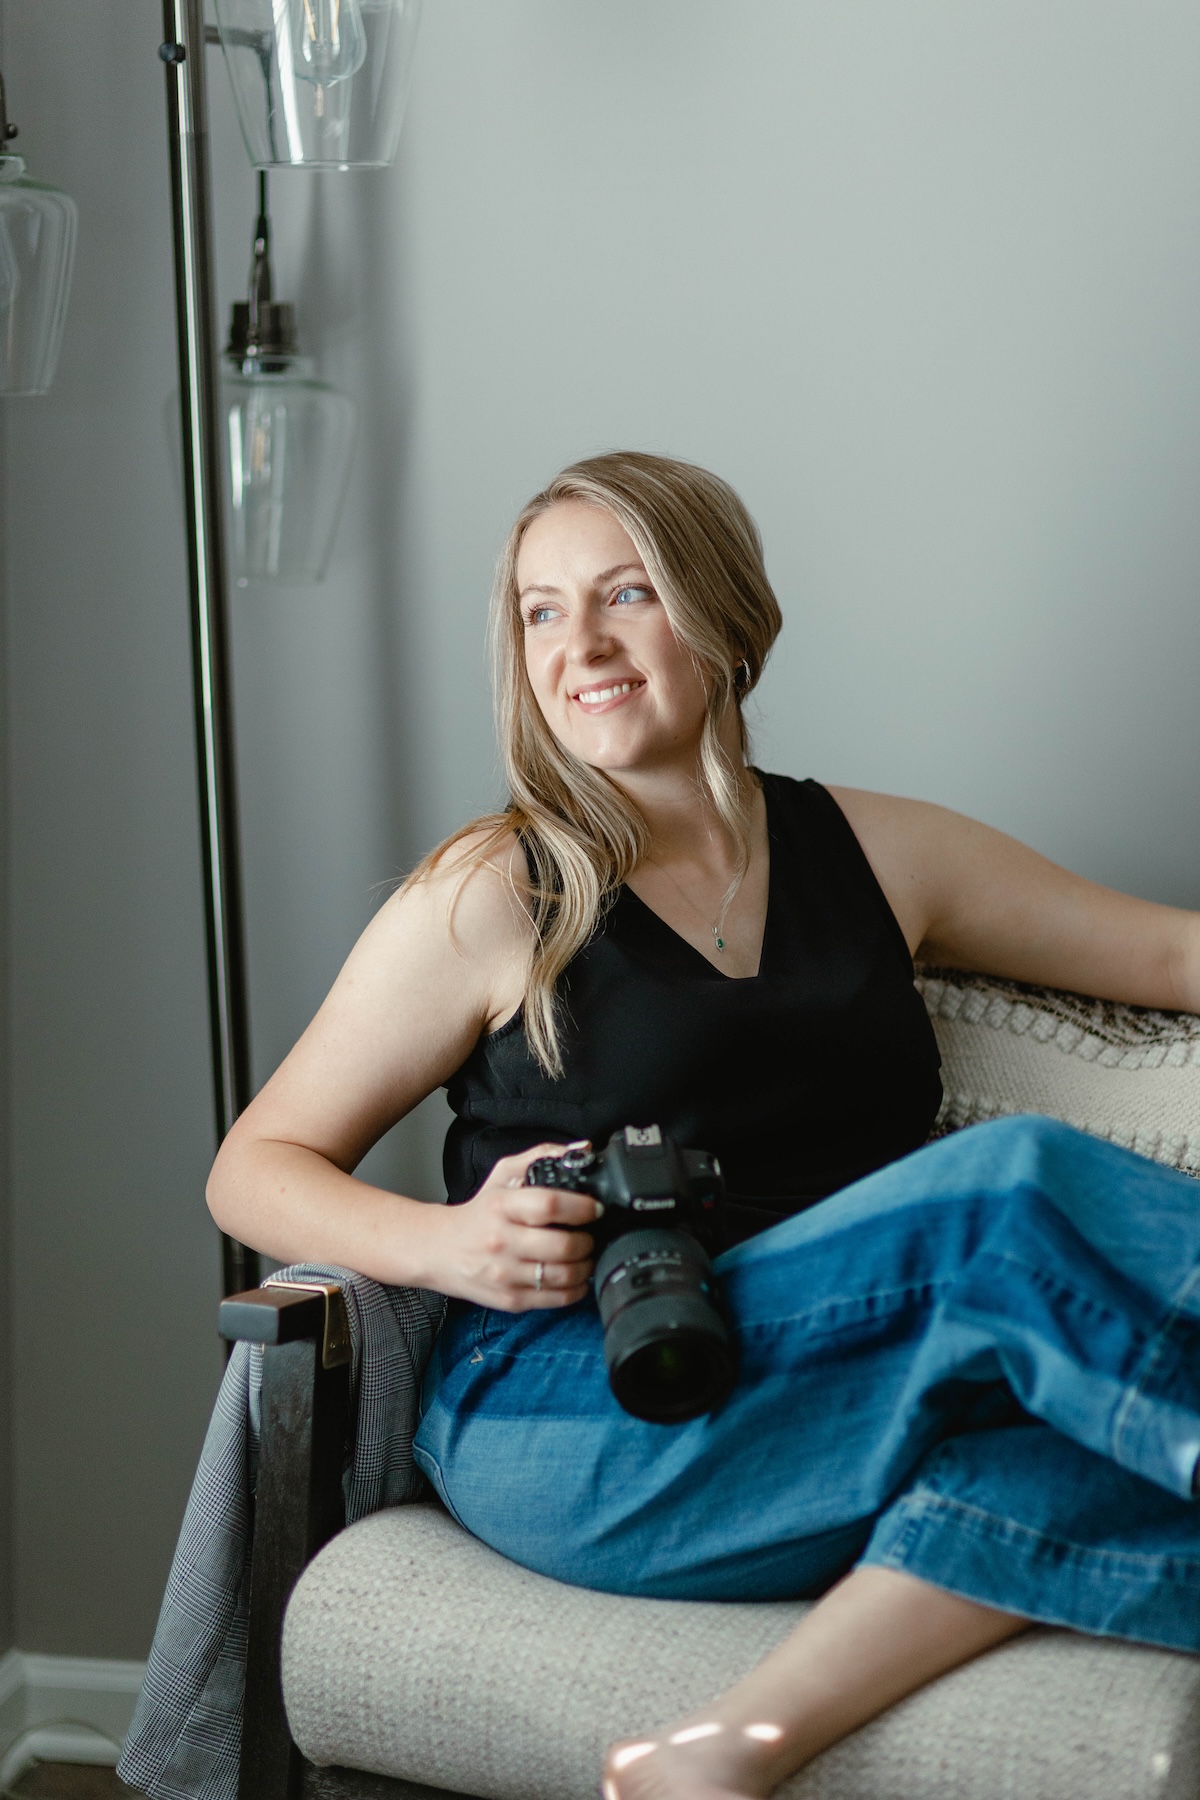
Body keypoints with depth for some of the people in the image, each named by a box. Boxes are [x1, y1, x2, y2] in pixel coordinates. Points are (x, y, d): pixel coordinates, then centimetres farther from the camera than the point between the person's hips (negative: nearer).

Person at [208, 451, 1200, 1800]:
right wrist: (448, 1243, -11)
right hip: (567, 1423, -4)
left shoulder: (880, 853, 16)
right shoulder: (493, 895, 5)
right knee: (1021, 1186, -27)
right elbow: (254, 1169, 8)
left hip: (842, 1420, 5)